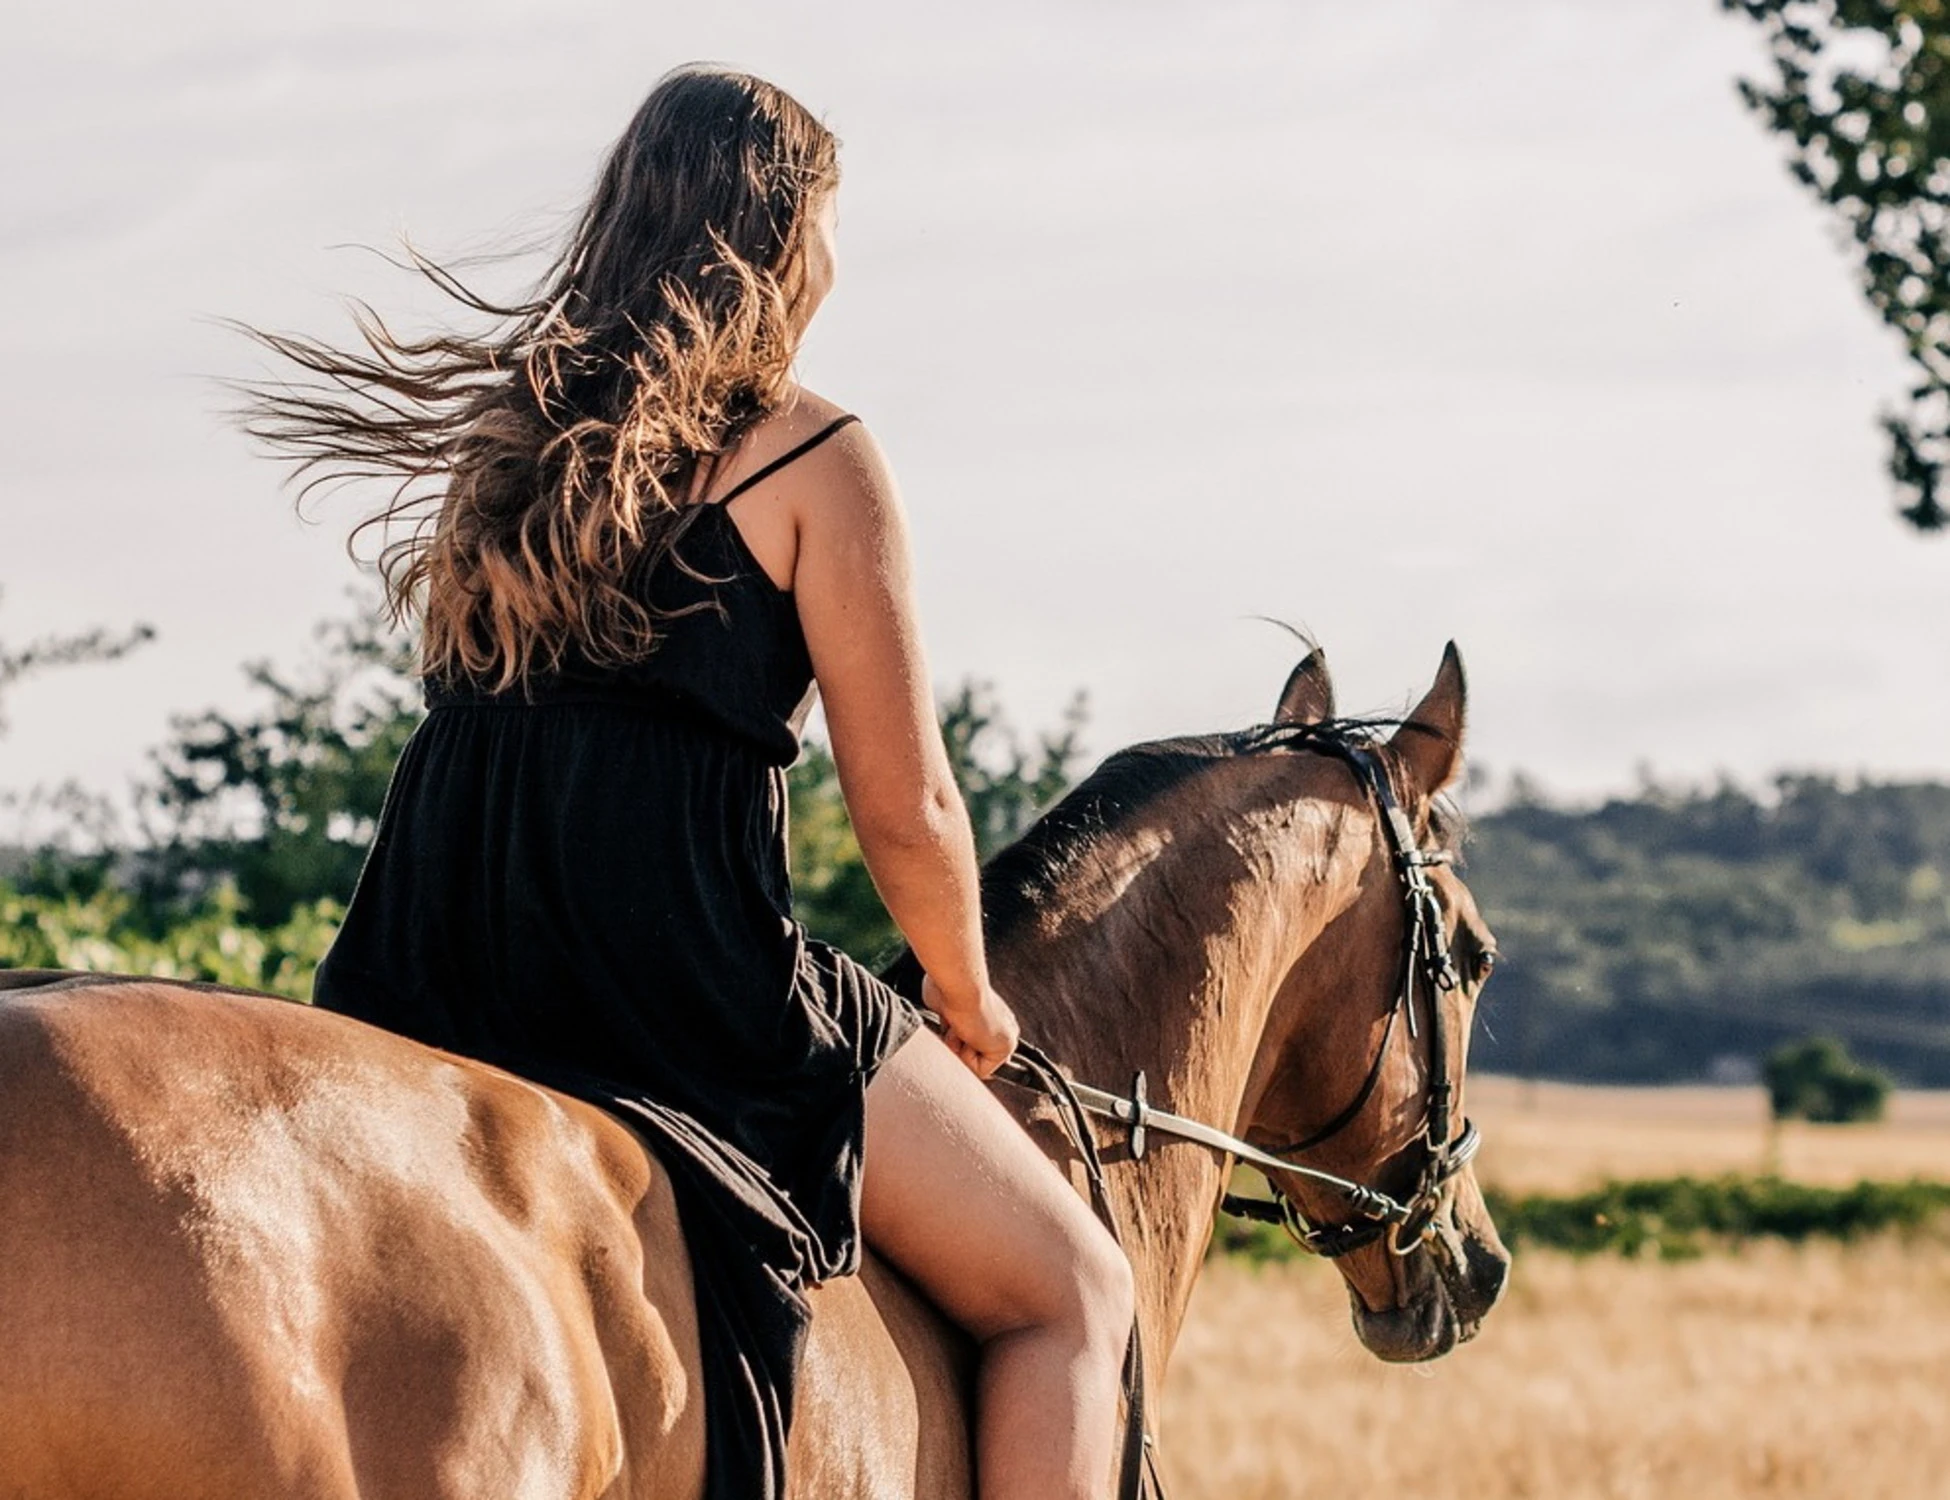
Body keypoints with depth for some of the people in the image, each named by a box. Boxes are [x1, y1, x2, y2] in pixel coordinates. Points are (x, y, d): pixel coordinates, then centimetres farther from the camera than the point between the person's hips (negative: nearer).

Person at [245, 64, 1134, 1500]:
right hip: (677, 970, -6)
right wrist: (970, 1003, 16)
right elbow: (906, 811, -3)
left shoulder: (507, 437, 17)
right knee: (1071, 1292, 7)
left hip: (427, 986, 7)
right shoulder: (812, 454, -3)